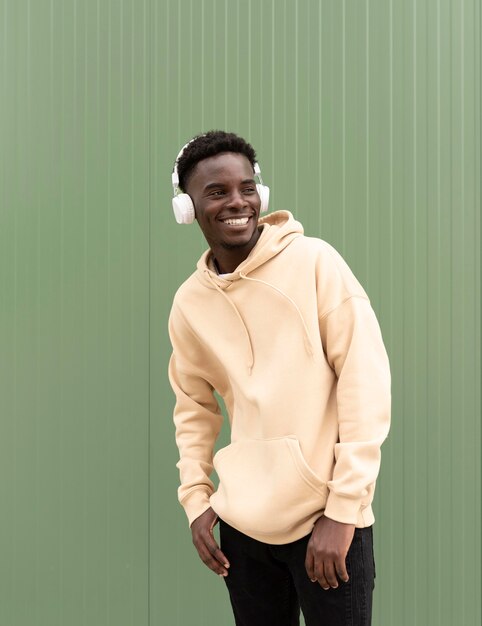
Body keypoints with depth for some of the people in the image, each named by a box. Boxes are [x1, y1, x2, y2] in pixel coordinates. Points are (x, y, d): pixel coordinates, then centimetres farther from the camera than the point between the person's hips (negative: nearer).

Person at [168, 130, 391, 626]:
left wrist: (343, 509, -13)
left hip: (326, 516, -3)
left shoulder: (314, 261, -9)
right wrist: (196, 499, 6)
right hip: (243, 522, 4)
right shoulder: (188, 303, 4)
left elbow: (366, 380, -11)